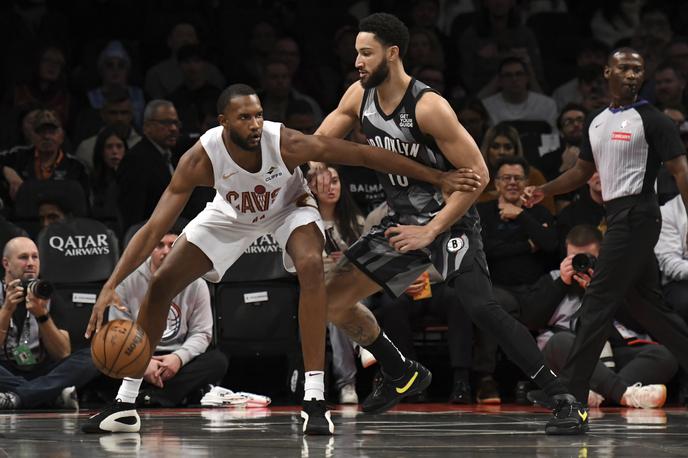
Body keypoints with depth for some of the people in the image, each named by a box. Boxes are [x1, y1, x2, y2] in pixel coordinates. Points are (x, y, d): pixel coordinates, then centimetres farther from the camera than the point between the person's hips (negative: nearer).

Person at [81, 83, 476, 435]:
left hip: (289, 207, -2)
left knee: (312, 267, -32)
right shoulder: (200, 159, -35)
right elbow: (154, 229, -32)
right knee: (161, 285, -6)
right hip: (232, 214, 2)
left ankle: (314, 399, -29)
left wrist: (437, 178, -29)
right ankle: (126, 403, 8)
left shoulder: (287, 143, -37)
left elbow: (365, 154, -30)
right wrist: (111, 287, -41)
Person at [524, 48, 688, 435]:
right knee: (647, 306, 12)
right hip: (619, 215, 9)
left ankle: (572, 403, -15)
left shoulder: (652, 121, -7)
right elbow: (583, 171, 27)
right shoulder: (597, 123, 16)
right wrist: (545, 191, 12)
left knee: (598, 303, -12)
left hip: (636, 215, -9)